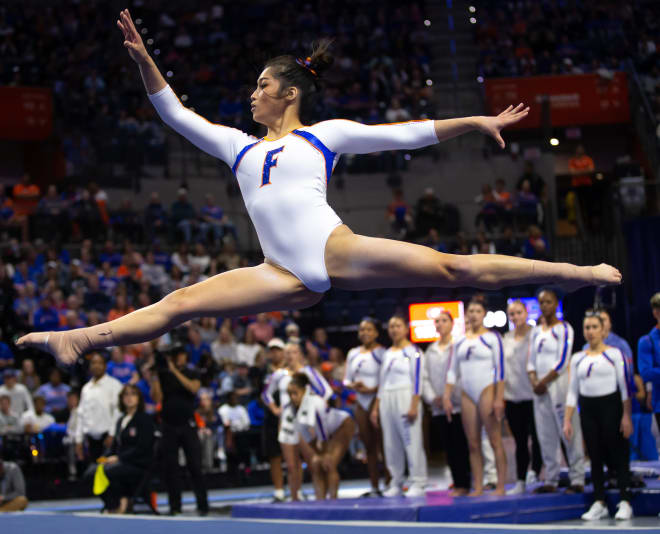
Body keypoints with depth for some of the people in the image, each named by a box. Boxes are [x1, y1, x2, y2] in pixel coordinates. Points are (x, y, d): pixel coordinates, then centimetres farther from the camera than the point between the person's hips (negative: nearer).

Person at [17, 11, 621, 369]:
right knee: (180, 303, -8)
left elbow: (409, 133, 12)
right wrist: (144, 61, 11)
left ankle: (580, 272, -8)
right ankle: (74, 340, -14)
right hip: (289, 276, 3)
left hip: (337, 251, -3)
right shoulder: (240, 145, 23)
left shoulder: (325, 134, 12)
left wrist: (475, 121, 8)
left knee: (455, 268, -12)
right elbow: (176, 113, 21)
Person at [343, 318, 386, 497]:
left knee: (382, 443, -8)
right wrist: (353, 386, -5)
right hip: (361, 403, 7)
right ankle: (374, 487, 13)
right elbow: (346, 380, 16)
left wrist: (372, 389, -20)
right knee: (369, 446, 9)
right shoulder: (353, 353, 14)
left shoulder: (381, 352, -6)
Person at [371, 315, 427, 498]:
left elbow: (418, 379, -9)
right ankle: (395, 483, 9)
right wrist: (376, 407, 16)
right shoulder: (387, 354, 18)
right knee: (391, 444, 4)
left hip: (406, 398, -7)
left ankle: (417, 484, -5)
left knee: (412, 441, -8)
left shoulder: (412, 351, -2)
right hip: (387, 400, 7)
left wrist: (414, 406, -17)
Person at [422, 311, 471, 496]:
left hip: (458, 404, -5)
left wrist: (453, 396, -15)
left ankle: (464, 484, -1)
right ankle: (457, 483, 12)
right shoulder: (430, 351, 16)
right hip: (438, 408, 5)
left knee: (461, 446, -5)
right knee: (448, 448, 6)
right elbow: (426, 378, 12)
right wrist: (432, 397, -4)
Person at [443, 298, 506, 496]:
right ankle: (478, 487, 6)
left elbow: (500, 368, -5)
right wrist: (446, 397, 7)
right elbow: (452, 371, 15)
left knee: (495, 440, -7)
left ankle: (501, 485, -5)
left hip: (487, 391, -5)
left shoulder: (492, 338, 0)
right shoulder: (460, 342, 14)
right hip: (468, 395, 5)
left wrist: (499, 398, -12)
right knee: (473, 444, 3)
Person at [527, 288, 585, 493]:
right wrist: (534, 381, -2)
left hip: (559, 384, -6)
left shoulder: (564, 329, -4)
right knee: (545, 435, 6)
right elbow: (531, 360, 15)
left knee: (569, 432, -7)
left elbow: (562, 362, -11)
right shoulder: (536, 331, 16)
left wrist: (544, 382, -12)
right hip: (540, 387, 7)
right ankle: (551, 480, 10)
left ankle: (577, 479, -4)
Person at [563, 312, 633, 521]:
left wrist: (626, 416, -10)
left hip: (610, 406, -4)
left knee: (618, 454, -4)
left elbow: (625, 386, -4)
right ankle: (599, 504, 10)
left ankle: (625, 503, 0)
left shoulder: (614, 354, -1)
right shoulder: (577, 359, 11)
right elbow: (572, 391, 11)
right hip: (588, 409, 4)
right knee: (595, 456, 5)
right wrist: (567, 420, 4)